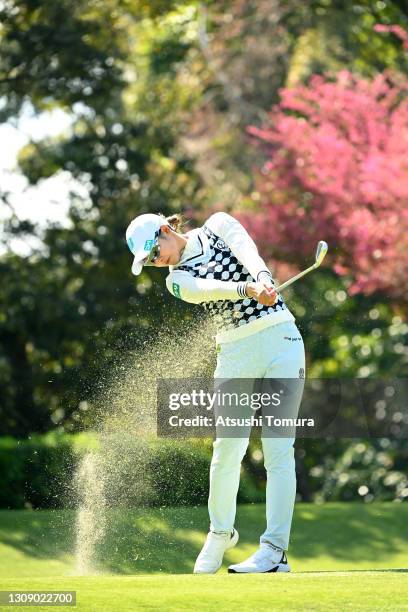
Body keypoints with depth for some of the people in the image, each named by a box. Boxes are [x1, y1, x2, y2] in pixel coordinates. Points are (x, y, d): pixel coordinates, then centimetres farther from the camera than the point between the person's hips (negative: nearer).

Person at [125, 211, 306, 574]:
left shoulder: (218, 226, 7)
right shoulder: (177, 279, 7)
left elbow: (247, 251, -14)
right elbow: (211, 289, -15)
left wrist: (263, 279, -36)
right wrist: (248, 290, -36)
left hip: (279, 338, -2)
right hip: (235, 351, 2)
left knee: (278, 450, -8)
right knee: (227, 449, -4)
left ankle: (275, 550, -12)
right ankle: (221, 533, 18)